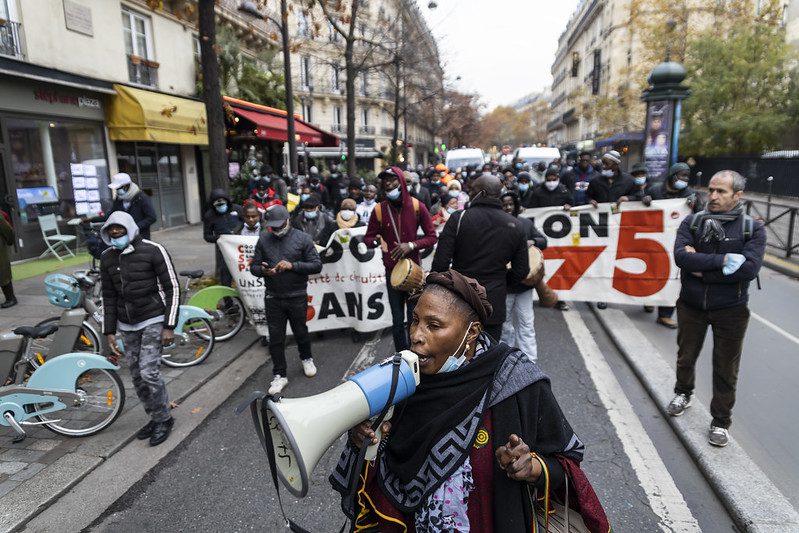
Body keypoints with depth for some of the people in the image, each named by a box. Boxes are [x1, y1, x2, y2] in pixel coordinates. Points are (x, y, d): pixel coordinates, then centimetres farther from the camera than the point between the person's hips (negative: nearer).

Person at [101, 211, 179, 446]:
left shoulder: (153, 250, -11)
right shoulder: (107, 258, 6)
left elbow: (172, 288, -10)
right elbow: (108, 297, 12)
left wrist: (169, 327, -14)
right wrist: (109, 332, 7)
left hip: (153, 321, -5)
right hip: (126, 325, 6)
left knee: (149, 372, -11)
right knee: (137, 376, 7)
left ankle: (164, 419, 9)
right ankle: (155, 418, 24)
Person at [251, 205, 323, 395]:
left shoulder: (302, 238, -4)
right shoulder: (264, 239, 4)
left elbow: (317, 265, -8)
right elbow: (253, 266, 6)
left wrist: (292, 265, -21)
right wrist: (263, 270, -18)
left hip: (297, 297, -2)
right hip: (273, 298, 2)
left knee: (301, 332, 15)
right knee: (275, 338, 7)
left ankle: (307, 359, 43)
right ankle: (279, 375, 20)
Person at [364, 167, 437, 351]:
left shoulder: (417, 206, -7)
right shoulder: (379, 210, -6)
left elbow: (431, 236, -3)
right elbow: (367, 239, 2)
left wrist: (411, 245, -19)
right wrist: (377, 240, -21)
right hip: (392, 271, 1)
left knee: (414, 317, 9)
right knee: (397, 320, 10)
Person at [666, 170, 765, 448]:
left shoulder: (753, 228, -8)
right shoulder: (692, 222, -5)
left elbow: (750, 268, -22)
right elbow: (680, 256, -21)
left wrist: (702, 267, -21)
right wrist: (723, 260, -27)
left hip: (730, 310, -1)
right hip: (691, 305, 2)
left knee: (725, 369, 9)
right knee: (686, 357, 19)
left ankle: (720, 422, 28)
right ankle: (683, 394, 47)